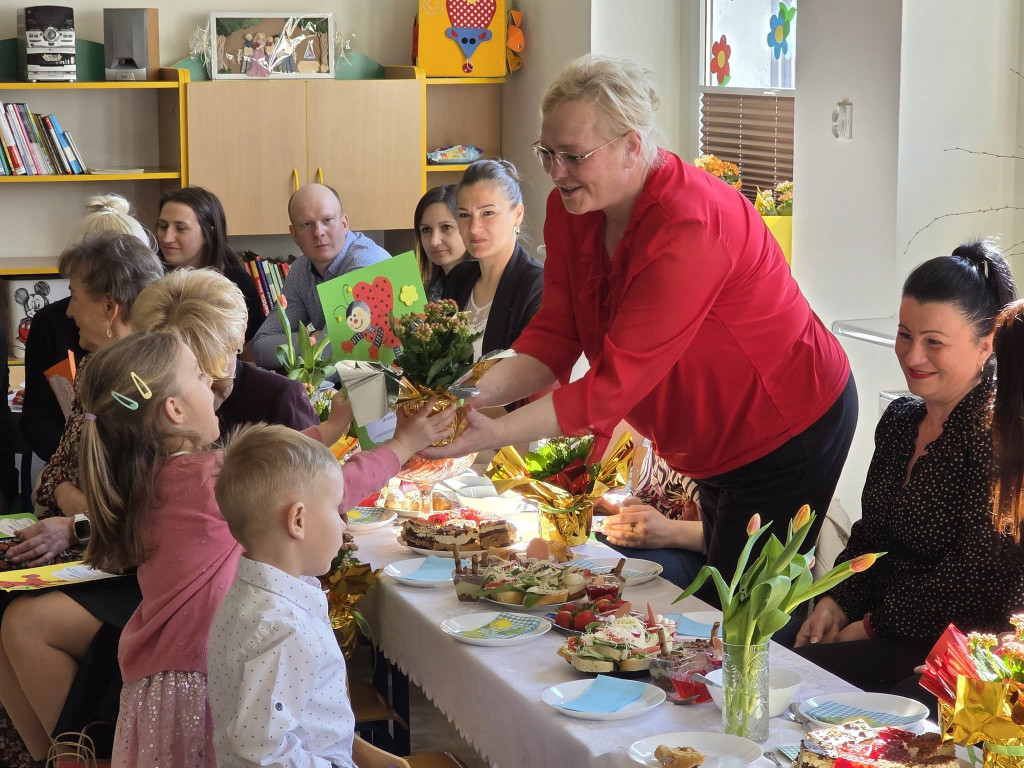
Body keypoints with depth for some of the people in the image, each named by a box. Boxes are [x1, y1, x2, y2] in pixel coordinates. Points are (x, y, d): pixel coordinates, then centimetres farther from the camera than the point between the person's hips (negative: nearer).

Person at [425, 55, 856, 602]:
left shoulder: (689, 229, -34)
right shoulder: (572, 208, -7)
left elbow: (617, 382, -36)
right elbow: (555, 334, -9)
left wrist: (494, 433, -41)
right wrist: (481, 390, -28)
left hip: (790, 432, -9)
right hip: (712, 447, 9)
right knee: (713, 594, 21)